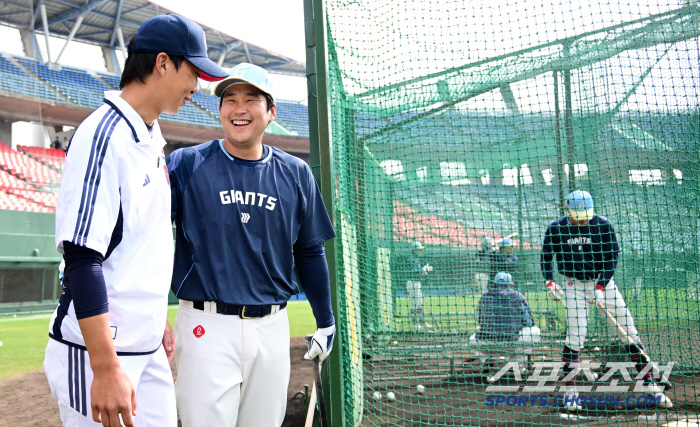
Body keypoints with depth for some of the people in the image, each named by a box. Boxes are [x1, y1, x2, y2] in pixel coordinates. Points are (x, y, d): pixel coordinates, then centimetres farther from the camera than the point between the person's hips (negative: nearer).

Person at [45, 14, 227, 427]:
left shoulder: (154, 138, 12)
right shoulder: (104, 134, -16)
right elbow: (83, 257, -22)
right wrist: (106, 369, -24)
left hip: (148, 347, 8)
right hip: (98, 348, -8)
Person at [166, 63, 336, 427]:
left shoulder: (296, 174, 7)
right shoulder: (186, 164, -1)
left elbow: (310, 252, 14)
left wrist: (326, 322, 16)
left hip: (272, 328, 3)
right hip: (206, 326, -3)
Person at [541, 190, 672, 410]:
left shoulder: (603, 225, -10)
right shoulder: (556, 229, -7)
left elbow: (612, 259, -8)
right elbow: (546, 256, 7)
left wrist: (600, 287, -17)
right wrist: (549, 281, -6)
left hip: (603, 282, 0)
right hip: (574, 286, 0)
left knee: (628, 332, -2)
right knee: (575, 338, -7)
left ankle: (650, 384, 7)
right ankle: (570, 391, 6)